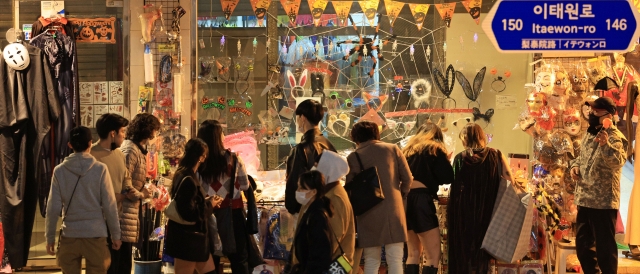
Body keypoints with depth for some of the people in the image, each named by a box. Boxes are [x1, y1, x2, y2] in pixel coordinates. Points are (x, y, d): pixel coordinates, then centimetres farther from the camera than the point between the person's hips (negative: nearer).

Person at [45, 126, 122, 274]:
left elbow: (53, 207, -1)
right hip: (95, 234, -2)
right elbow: (109, 206, -5)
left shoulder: (59, 170, -2)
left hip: (69, 235, 2)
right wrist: (115, 235, 4)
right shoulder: (100, 169, -6)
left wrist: (50, 237, 8)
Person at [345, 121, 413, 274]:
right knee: (395, 260, 2)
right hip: (393, 209, 0)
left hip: (368, 213, 0)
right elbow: (407, 178, 4)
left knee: (371, 261, 8)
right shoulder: (393, 149, 4)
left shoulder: (353, 157, 0)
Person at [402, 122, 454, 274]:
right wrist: (446, 161, 14)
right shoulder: (434, 149, 3)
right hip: (421, 200, -7)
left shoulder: (407, 150, 18)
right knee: (433, 256, -5)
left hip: (405, 199, 7)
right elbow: (448, 178, -5)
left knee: (413, 254, 15)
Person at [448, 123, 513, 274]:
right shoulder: (496, 155, 0)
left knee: (463, 247, 10)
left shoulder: (460, 158, -4)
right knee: (482, 248, 11)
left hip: (464, 210, -1)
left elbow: (455, 186, -4)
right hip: (487, 210, 1)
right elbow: (509, 181, 0)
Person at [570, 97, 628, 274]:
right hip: (584, 200, 9)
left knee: (605, 247, -1)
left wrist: (606, 145, -48)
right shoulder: (589, 134, 13)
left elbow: (617, 162, -31)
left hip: (603, 202, -9)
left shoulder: (615, 137, -14)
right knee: (582, 245, 17)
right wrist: (575, 166, 5)